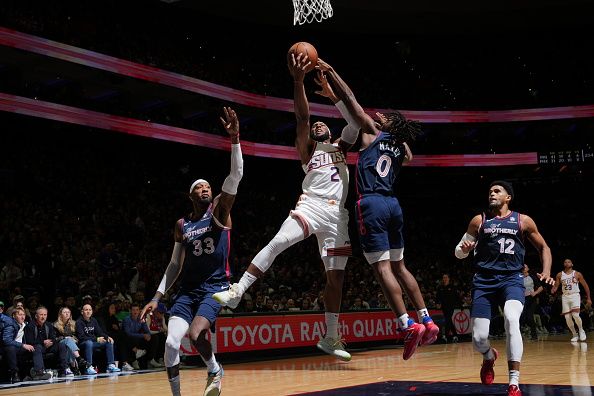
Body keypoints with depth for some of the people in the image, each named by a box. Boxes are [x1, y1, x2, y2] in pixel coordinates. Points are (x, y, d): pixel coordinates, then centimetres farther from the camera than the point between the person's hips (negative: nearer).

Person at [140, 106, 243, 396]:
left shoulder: (219, 210, 0)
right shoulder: (181, 225, 10)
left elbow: (236, 175, -15)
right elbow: (175, 264, 16)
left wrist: (234, 139, -26)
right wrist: (157, 297, 9)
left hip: (215, 288, -4)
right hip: (188, 290, 4)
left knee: (196, 334, -25)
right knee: (171, 342, -12)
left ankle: (215, 371, 6)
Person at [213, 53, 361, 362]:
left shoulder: (340, 147, 25)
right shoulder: (307, 148, 16)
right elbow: (302, 117, -1)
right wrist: (298, 80, -13)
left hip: (337, 214, 3)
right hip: (311, 205, -3)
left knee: (336, 276, 3)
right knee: (278, 241, -29)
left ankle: (330, 338, 13)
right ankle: (237, 291, -28)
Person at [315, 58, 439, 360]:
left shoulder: (371, 132, 4)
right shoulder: (401, 148, 18)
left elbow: (350, 101, 4)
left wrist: (329, 72, 11)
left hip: (372, 204, -7)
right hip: (393, 204, 7)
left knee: (382, 268, -9)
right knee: (399, 266, 16)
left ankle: (408, 325, -17)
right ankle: (427, 321, 13)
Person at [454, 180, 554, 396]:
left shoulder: (523, 221, 7)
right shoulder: (479, 221, 8)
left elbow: (543, 247, 16)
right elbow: (459, 252, 12)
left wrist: (546, 272, -1)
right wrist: (464, 248, -12)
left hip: (512, 279, -1)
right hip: (484, 281, 2)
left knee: (511, 320, -31)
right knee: (479, 338, -7)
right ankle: (489, 357, 34)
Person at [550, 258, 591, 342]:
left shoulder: (577, 274, -1)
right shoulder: (559, 275, 5)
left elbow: (585, 286, 4)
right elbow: (556, 286, 6)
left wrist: (588, 298, 1)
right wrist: (553, 290, -18)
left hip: (575, 295, -3)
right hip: (565, 297, 3)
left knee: (575, 315, -21)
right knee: (567, 317, -2)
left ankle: (581, 330, 3)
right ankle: (574, 335, 15)